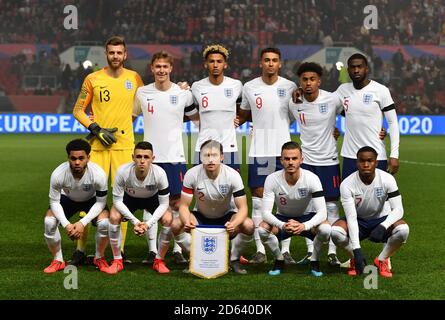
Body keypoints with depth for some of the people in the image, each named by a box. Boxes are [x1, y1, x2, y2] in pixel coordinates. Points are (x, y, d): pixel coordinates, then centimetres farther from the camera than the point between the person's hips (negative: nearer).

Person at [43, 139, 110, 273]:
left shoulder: (98, 174, -35)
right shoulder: (58, 174, -34)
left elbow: (101, 202, -22)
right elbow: (54, 201, -20)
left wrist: (83, 223, -32)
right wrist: (66, 224, -34)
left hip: (92, 200, -1)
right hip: (67, 199, 1)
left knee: (104, 223, -27)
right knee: (49, 222, -23)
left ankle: (99, 258, 3)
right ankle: (58, 261, 0)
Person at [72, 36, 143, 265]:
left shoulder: (134, 78, 7)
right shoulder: (93, 79, 3)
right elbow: (78, 110, 6)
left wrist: (125, 122, 11)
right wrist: (96, 129, -7)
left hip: (124, 144, 1)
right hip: (98, 144, -1)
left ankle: (120, 249, 8)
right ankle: (81, 249, 3)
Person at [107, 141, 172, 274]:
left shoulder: (160, 173, -34)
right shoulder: (123, 171, -35)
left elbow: (164, 204, -23)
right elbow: (117, 200, -25)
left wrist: (148, 223, -34)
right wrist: (135, 221, -33)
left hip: (152, 199, 0)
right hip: (129, 198, 0)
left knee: (168, 220, -25)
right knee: (114, 217, -27)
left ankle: (159, 261, -2)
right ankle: (117, 261, -8)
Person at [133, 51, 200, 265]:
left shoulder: (183, 94, 2)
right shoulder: (142, 93, 4)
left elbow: (196, 116, 16)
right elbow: (130, 116, 19)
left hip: (175, 156, -1)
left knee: (176, 201, 0)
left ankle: (177, 249, 8)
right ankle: (153, 249, 10)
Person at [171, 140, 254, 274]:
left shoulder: (232, 175, -23)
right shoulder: (192, 175, -21)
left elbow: (242, 207, -24)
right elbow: (184, 205, -18)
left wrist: (234, 223, -46)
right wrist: (187, 221, -42)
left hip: (227, 217, -1)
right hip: (201, 217, 1)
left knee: (248, 225, -31)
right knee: (176, 225, -27)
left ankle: (234, 260, -3)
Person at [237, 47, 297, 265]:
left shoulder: (290, 87, 2)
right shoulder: (250, 88, 4)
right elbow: (244, 114, 18)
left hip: (284, 149, -1)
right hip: (258, 150, 1)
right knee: (258, 198, 1)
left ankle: (285, 250, 8)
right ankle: (260, 250, 7)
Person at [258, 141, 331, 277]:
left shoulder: (311, 178, -24)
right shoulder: (272, 179, -21)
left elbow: (322, 212, -28)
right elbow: (266, 212, -25)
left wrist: (304, 226, -48)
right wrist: (282, 225, -45)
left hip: (307, 218, -1)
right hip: (282, 218, 1)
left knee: (325, 229, -34)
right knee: (262, 229, -31)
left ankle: (314, 260, -3)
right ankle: (279, 259, -1)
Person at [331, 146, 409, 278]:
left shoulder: (387, 179, -20)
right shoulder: (347, 184, -22)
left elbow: (398, 209, -24)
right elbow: (351, 217, -26)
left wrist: (383, 227, -44)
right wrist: (356, 250, -34)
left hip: (381, 219, 0)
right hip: (358, 222, 0)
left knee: (403, 229, -31)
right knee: (335, 231, -32)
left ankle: (382, 260, -3)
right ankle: (355, 259, -1)